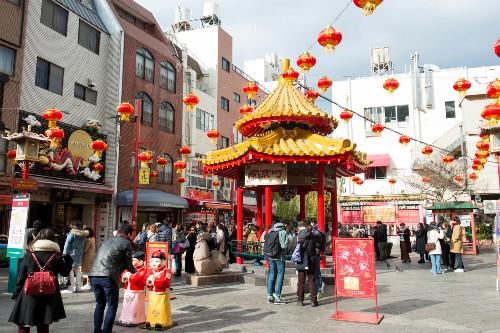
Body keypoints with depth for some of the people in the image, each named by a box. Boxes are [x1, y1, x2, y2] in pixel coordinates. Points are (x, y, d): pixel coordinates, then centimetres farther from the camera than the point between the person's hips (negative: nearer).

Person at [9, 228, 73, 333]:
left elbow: (21, 277, 0)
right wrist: (68, 260, 23)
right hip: (48, 297, 1)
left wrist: (16, 293, 10)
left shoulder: (28, 255, -2)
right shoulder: (56, 256, -3)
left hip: (29, 296, -1)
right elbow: (65, 272, 7)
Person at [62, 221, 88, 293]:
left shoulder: (72, 233, -9)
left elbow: (67, 244, -10)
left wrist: (65, 254, -7)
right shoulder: (84, 234, 8)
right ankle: (78, 286, 16)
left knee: (70, 271, -3)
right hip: (80, 255, 6)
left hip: (72, 254, -6)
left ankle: (71, 287, -6)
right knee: (78, 271, 14)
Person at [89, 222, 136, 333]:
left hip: (94, 275, 7)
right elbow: (128, 265, 8)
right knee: (112, 306, 7)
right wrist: (134, 271, 30)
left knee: (100, 304, 23)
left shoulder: (107, 241, 23)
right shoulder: (127, 243, 4)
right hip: (108, 277, -6)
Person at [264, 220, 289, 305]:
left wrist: (268, 257, 14)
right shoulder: (282, 232, -6)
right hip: (279, 257, -6)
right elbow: (284, 245, -12)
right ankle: (277, 297, -2)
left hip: (271, 257, 6)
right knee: (280, 275, 0)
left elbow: (266, 246, 10)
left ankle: (270, 296, 18)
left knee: (271, 275, 13)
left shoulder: (269, 233, 11)